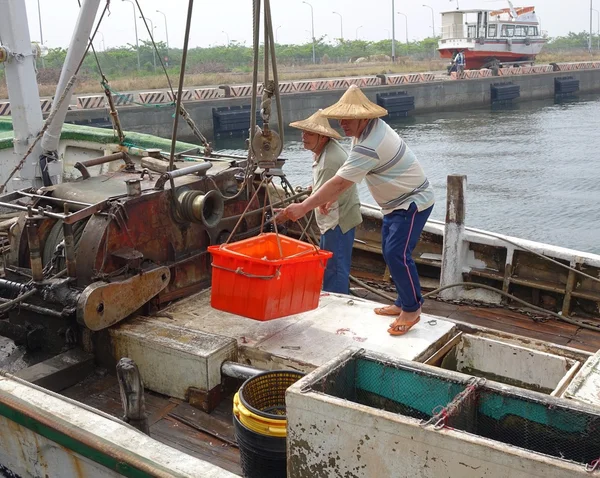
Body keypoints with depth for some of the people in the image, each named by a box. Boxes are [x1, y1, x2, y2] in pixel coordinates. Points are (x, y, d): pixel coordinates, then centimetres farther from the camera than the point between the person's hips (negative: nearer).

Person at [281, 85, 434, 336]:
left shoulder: (369, 146, -31)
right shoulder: (371, 127, -1)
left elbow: (339, 183, -34)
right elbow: (345, 178, 9)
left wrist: (303, 207, -33)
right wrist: (330, 198, 5)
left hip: (413, 203, -10)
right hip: (395, 203, 10)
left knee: (397, 253, -17)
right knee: (390, 253, 13)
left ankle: (412, 309, -2)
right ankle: (403, 302, 25)